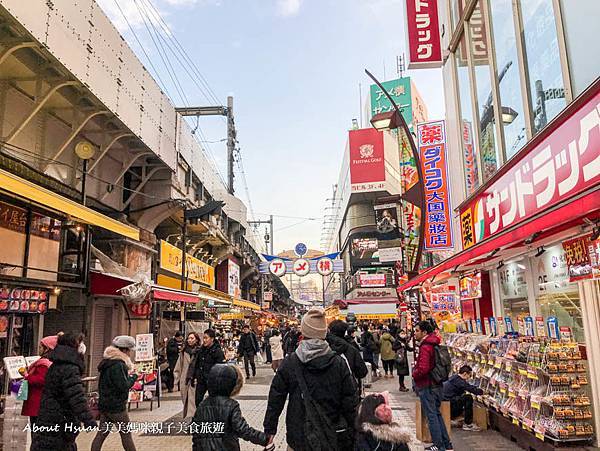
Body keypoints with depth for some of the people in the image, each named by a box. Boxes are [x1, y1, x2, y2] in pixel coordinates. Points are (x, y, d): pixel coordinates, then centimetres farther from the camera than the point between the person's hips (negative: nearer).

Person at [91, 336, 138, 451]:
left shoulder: (108, 362, 9)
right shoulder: (117, 365, -22)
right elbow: (124, 386, -24)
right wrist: (133, 377, -7)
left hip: (104, 404, 9)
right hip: (116, 406, -9)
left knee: (101, 434, 12)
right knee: (126, 434, 4)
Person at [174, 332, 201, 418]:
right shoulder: (184, 352, 9)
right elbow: (178, 367, 14)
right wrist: (177, 379, 10)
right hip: (184, 382, 4)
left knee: (193, 401, -8)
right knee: (185, 401, 12)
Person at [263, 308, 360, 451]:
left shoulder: (289, 362, -8)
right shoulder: (339, 363, -8)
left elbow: (276, 398, -4)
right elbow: (350, 402, -4)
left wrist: (270, 428, 6)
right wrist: (352, 435, 5)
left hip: (299, 436, 0)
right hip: (332, 436, 1)